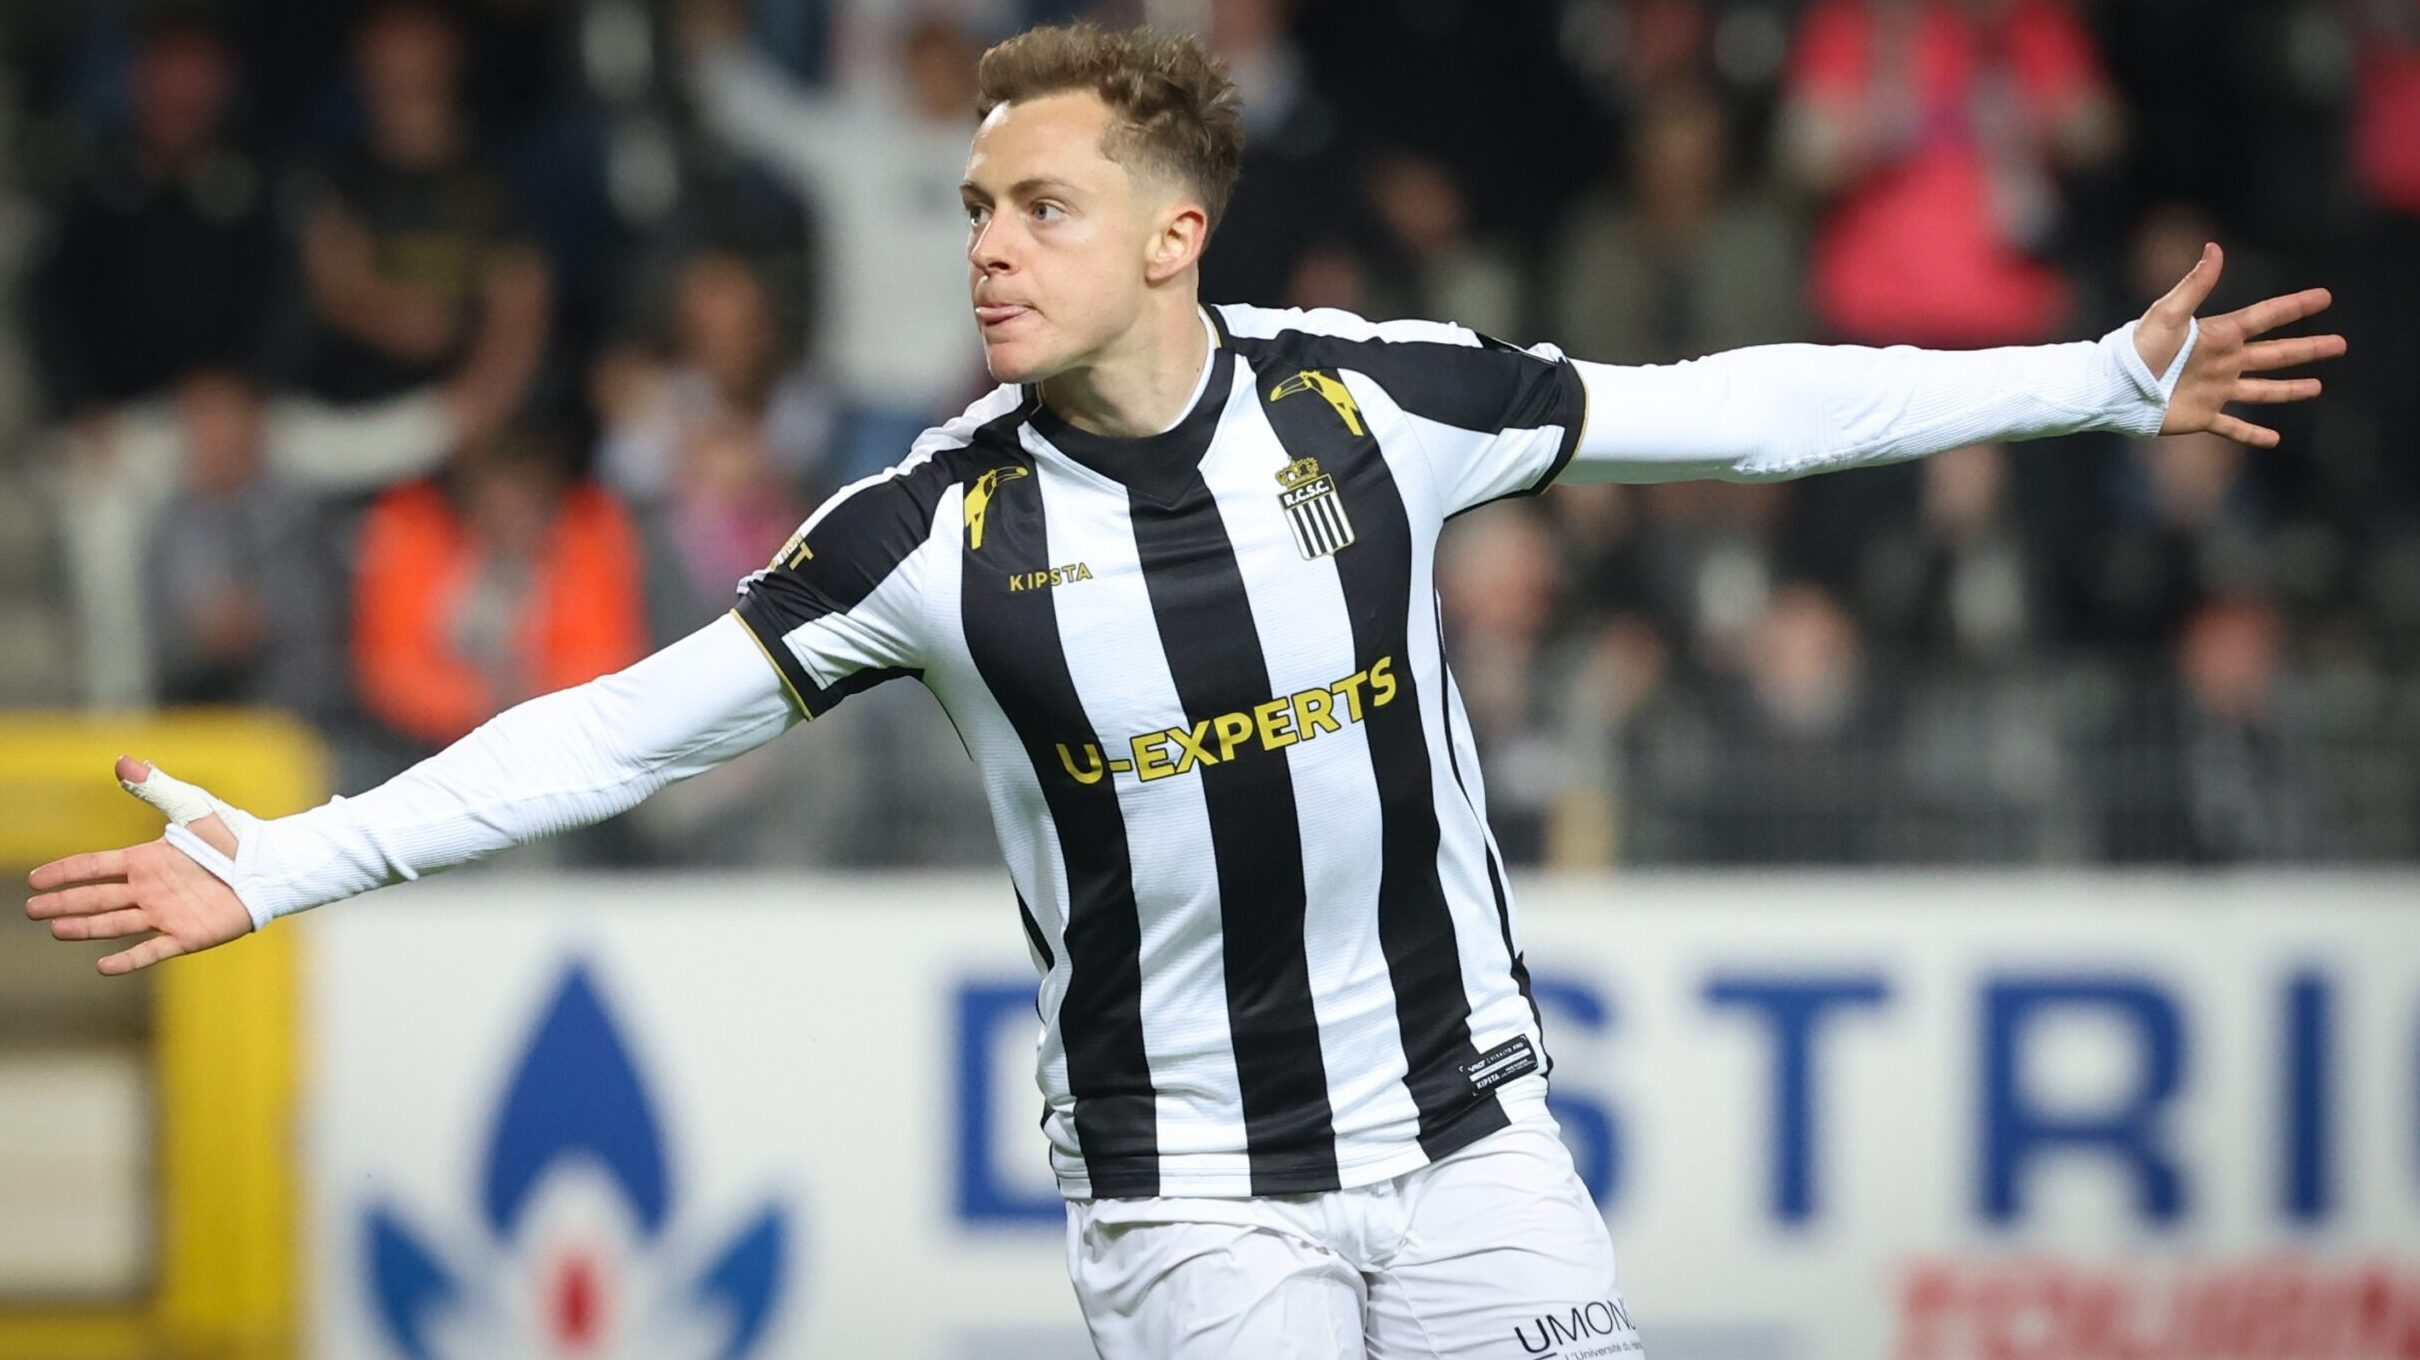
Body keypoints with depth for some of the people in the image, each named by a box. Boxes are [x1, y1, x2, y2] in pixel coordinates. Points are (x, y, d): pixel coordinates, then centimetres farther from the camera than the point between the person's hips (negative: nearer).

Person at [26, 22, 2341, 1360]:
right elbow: (633, 724, -5)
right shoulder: (937, 529, -9)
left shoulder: (1375, 403, -7)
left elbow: (1725, 410, 2)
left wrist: (2110, 378, 4)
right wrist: (281, 865, -10)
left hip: (1467, 1138, 2)